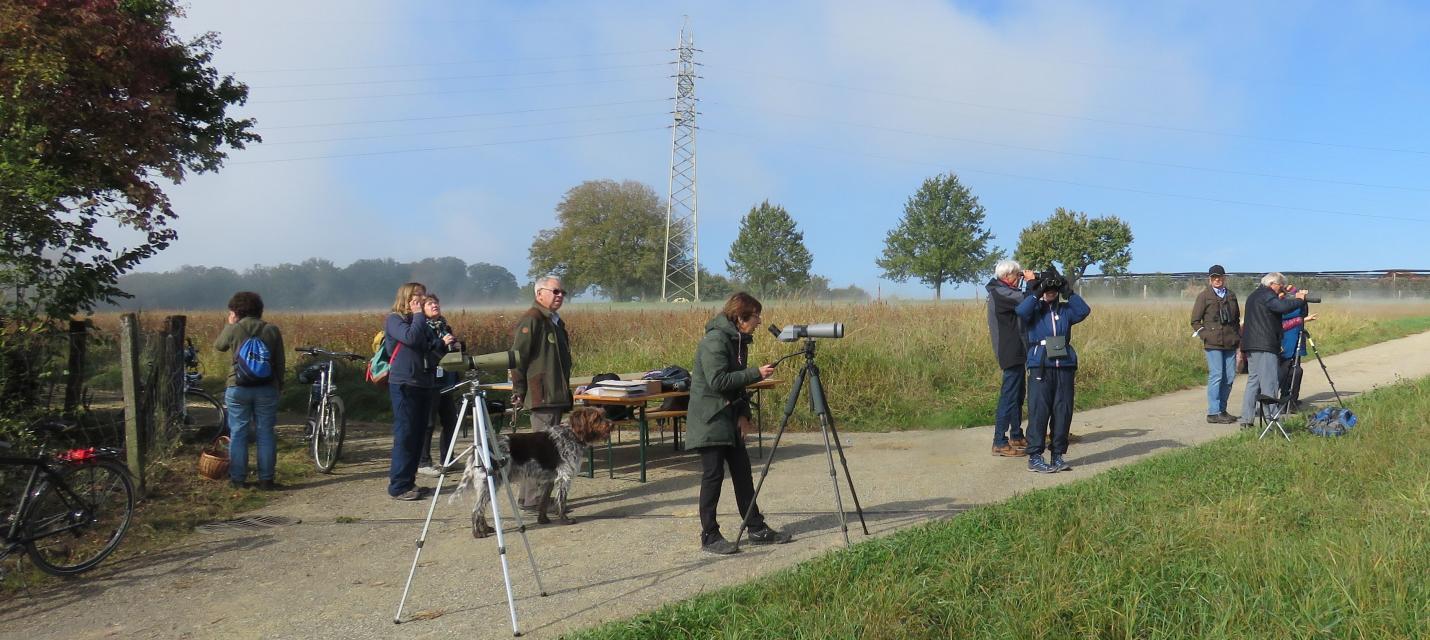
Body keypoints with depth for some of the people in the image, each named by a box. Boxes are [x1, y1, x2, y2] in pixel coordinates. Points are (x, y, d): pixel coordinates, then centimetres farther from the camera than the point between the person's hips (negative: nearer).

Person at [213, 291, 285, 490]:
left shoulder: (234, 329, -5)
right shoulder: (272, 330, 0)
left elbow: (218, 346, 15)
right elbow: (280, 363, 3)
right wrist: (279, 385, 15)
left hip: (238, 389, -1)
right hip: (267, 389, 1)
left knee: (238, 434, 8)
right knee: (266, 434, 6)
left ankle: (237, 479, 12)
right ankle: (266, 479, 8)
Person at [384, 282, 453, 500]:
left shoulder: (422, 323, 19)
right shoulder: (394, 320, -4)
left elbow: (431, 352, 22)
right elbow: (411, 338, -23)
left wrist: (442, 343, 2)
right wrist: (418, 315, -10)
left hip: (424, 384, 8)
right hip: (404, 384, -8)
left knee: (418, 435, 8)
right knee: (405, 435, -7)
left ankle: (408, 481, 16)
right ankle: (399, 486, -3)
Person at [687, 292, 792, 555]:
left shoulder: (738, 340, 11)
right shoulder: (714, 341, -18)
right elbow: (718, 381, -24)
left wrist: (743, 414, 5)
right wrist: (756, 373, -21)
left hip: (729, 418, 9)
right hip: (709, 419, -9)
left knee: (742, 472, 11)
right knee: (713, 475, -4)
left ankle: (757, 529, 18)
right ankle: (709, 537, 5)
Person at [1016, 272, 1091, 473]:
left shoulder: (1065, 310, 15)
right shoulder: (1034, 309, 6)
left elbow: (1084, 311, -2)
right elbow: (1021, 311, -16)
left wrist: (1069, 293, -5)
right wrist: (1037, 294, -16)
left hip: (1065, 367, 4)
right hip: (1040, 367, -4)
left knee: (1063, 411, 5)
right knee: (1039, 411, -7)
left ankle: (1058, 455, 14)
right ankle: (1034, 457, -4)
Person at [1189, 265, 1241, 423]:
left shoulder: (1231, 295, 15)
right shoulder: (1204, 296, 1)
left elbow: (1237, 319, 22)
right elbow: (1195, 321, 1)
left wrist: (1238, 338, 12)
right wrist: (1206, 336, -8)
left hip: (1230, 344, 5)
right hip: (1213, 344, -5)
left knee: (1229, 377, 6)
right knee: (1216, 376, -9)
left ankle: (1222, 410, 18)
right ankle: (1213, 413, -5)